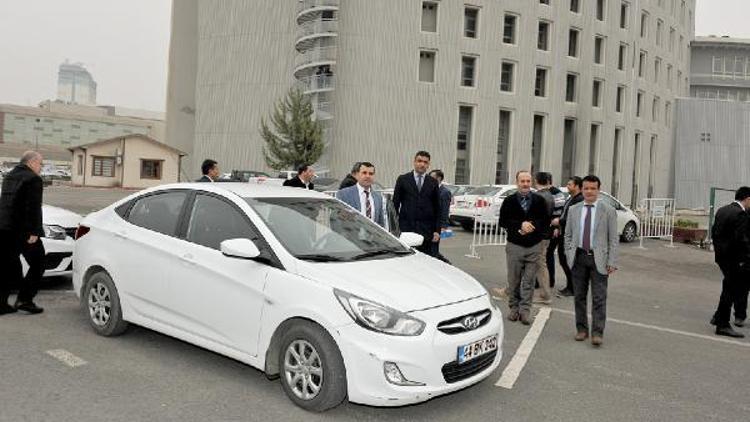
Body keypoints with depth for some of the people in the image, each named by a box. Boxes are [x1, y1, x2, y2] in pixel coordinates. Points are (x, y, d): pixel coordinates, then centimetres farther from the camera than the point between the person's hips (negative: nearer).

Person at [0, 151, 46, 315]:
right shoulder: (33, 179, -11)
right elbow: (33, 208, -17)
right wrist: (33, 232, -18)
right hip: (22, 230, -8)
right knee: (37, 264, 5)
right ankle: (24, 299, 0)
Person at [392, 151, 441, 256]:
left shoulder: (433, 183, 9)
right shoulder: (403, 179, 6)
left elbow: (437, 208, 9)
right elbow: (395, 203, 5)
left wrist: (437, 230, 2)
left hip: (426, 230, 1)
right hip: (406, 227, -1)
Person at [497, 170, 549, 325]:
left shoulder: (539, 201, 4)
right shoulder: (509, 201, 2)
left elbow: (545, 220, 1)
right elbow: (503, 221, -5)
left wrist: (531, 225, -15)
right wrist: (520, 225, -18)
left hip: (534, 247, 0)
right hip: (514, 245, 0)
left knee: (529, 281, 2)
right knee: (514, 280, 7)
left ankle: (525, 310, 9)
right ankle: (514, 307, 21)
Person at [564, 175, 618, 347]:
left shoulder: (608, 211, 0)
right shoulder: (573, 210, 9)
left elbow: (614, 238, -2)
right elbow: (568, 235, 13)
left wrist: (612, 262, -8)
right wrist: (569, 255, 2)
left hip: (599, 258, -3)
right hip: (579, 257, 3)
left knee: (599, 298, -4)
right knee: (579, 296, 9)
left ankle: (597, 333, 2)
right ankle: (581, 329, 20)